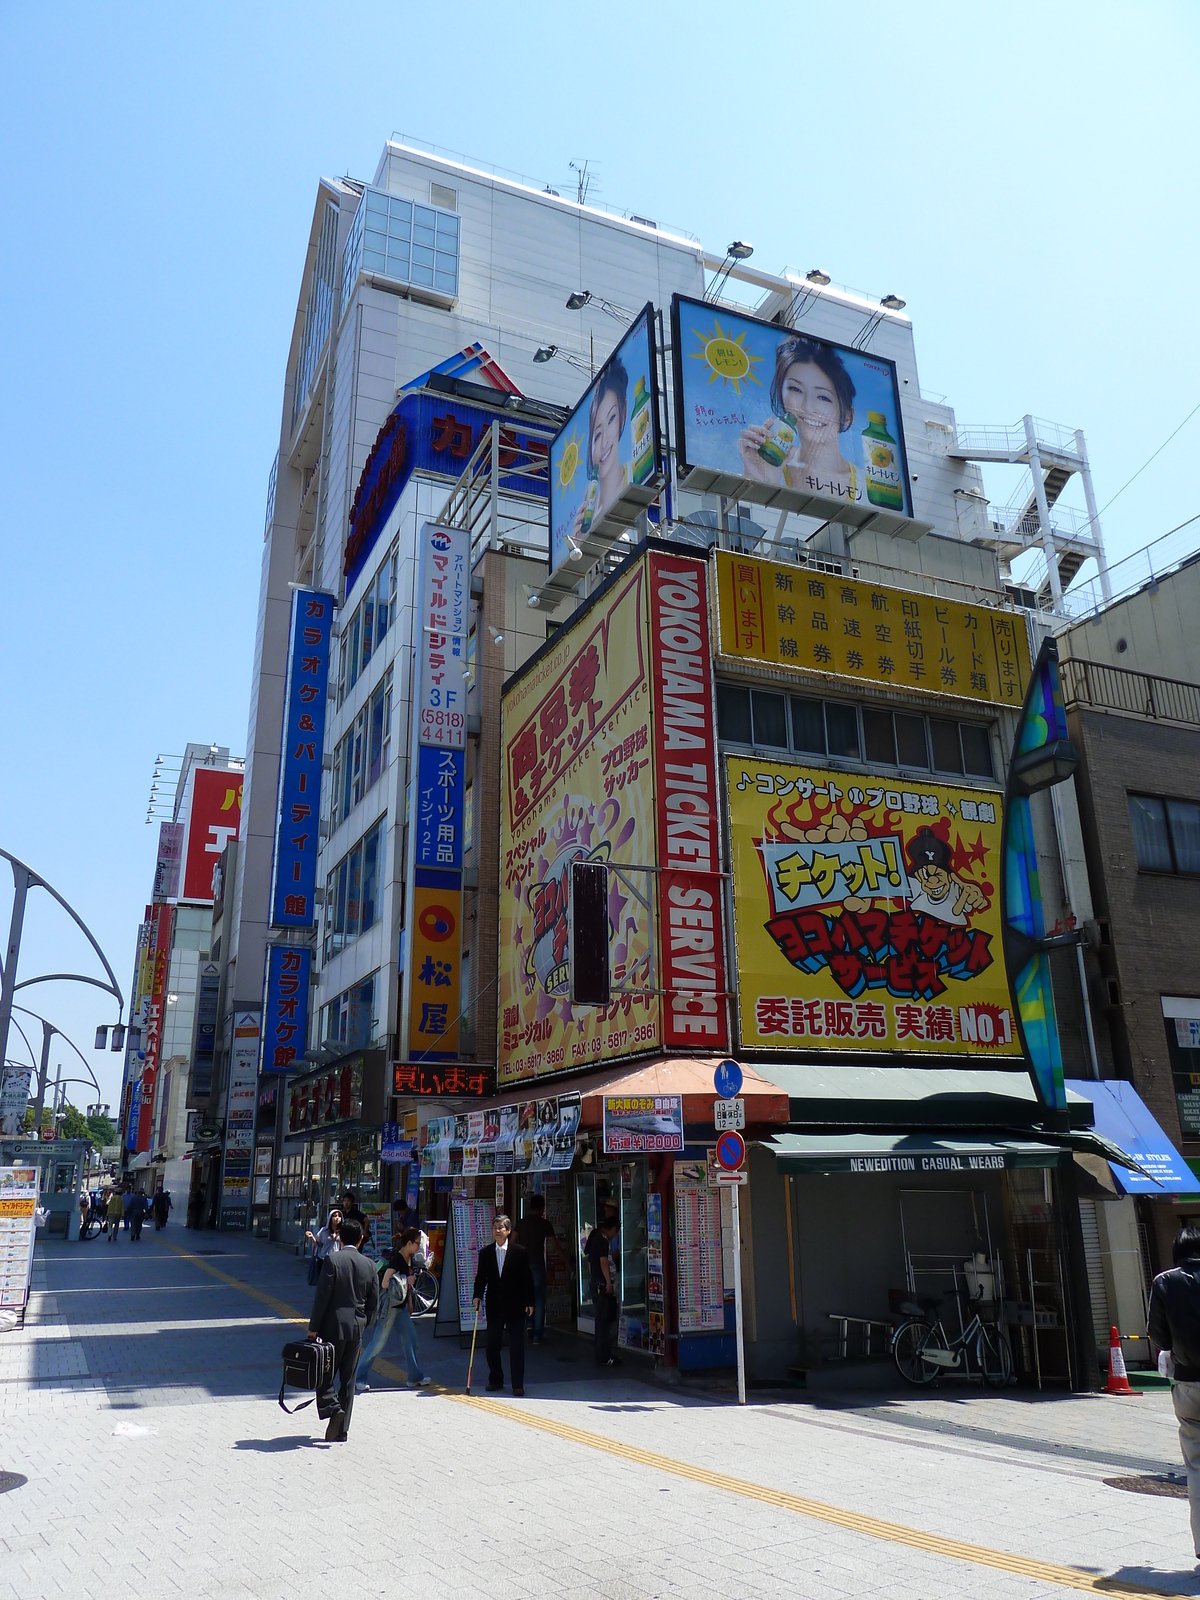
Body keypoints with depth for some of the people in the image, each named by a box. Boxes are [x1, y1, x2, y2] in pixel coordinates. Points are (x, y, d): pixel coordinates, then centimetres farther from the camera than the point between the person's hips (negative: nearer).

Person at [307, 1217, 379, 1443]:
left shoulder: (333, 1260, -10)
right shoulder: (369, 1265, 3)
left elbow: (322, 1296, -13)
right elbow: (373, 1303, 7)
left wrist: (313, 1328, -7)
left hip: (333, 1326, -4)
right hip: (356, 1328, 4)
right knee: (348, 1380, 11)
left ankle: (331, 1407, -13)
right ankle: (341, 1431, 13)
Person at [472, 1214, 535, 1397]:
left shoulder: (520, 1252, -4)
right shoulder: (485, 1253, 3)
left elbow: (527, 1279, -2)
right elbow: (481, 1277, 7)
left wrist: (529, 1302, -5)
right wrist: (477, 1295, -9)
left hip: (515, 1305, -2)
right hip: (494, 1305, 3)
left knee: (517, 1346, 1)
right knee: (492, 1345, 8)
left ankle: (518, 1384, 9)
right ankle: (495, 1380, 25)